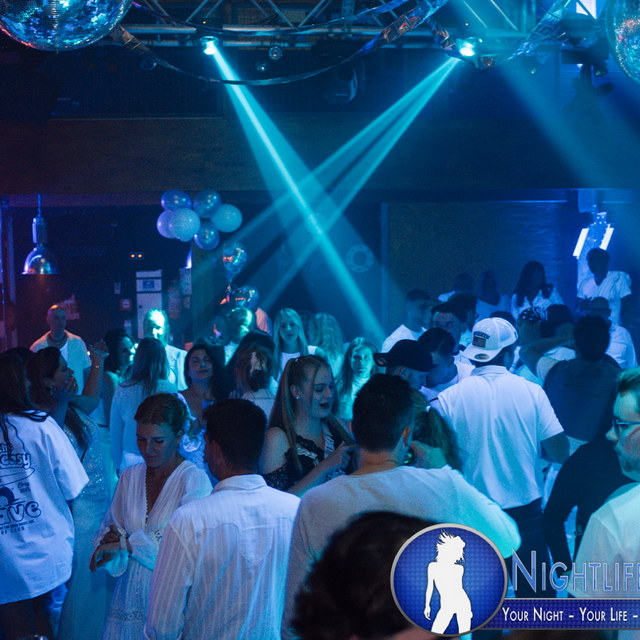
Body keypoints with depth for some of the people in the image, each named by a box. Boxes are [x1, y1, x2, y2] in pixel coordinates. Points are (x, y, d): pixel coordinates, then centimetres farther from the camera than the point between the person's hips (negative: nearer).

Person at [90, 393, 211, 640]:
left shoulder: (195, 480, -11)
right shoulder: (129, 476, 7)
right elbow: (107, 529, 7)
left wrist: (127, 543, -19)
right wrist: (111, 544, -16)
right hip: (128, 598, 5)